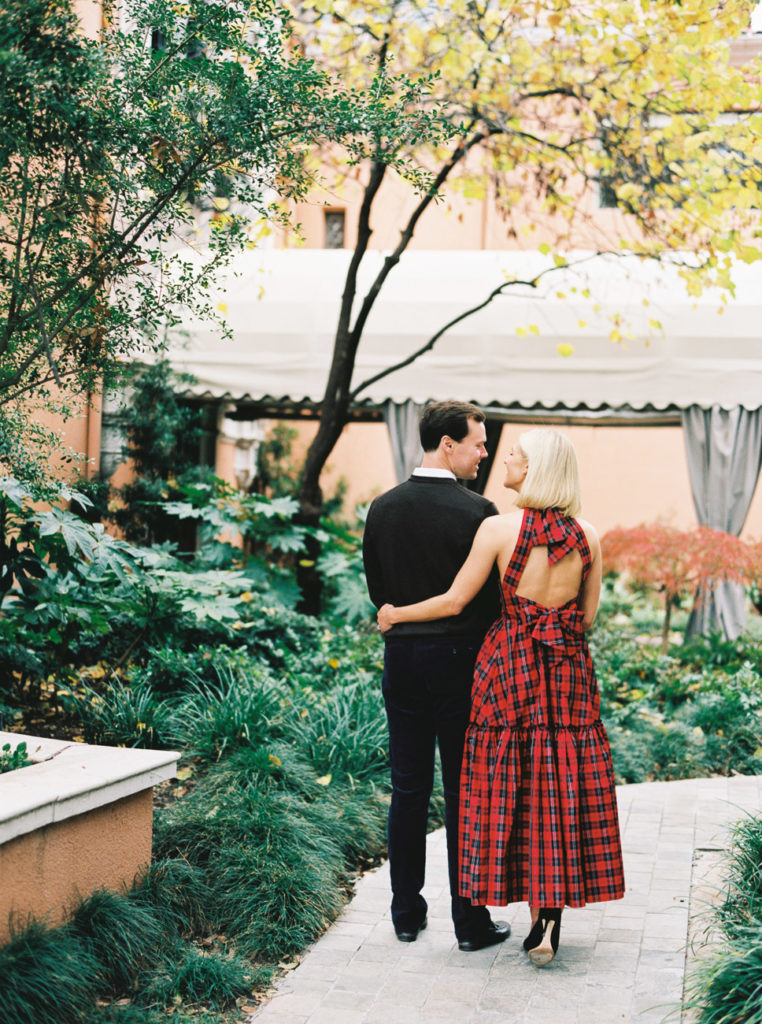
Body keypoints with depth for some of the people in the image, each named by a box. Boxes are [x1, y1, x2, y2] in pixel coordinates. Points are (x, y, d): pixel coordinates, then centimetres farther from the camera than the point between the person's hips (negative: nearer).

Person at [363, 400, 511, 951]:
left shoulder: (383, 508, 2)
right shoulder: (476, 511, -14)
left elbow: (376, 589, 9)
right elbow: (493, 595, -10)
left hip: (402, 657, 5)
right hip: (460, 658, -5)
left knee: (408, 788, 12)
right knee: (465, 792, 3)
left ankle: (407, 912, 19)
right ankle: (471, 920, 9)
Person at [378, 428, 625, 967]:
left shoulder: (498, 528, -9)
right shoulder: (589, 536, -1)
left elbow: (454, 602, -6)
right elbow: (588, 615, 5)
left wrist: (397, 614, 10)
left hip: (510, 664, -2)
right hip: (570, 668, 2)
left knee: (512, 787, 7)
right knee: (566, 788, 8)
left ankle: (539, 917, 9)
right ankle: (556, 907, 5)